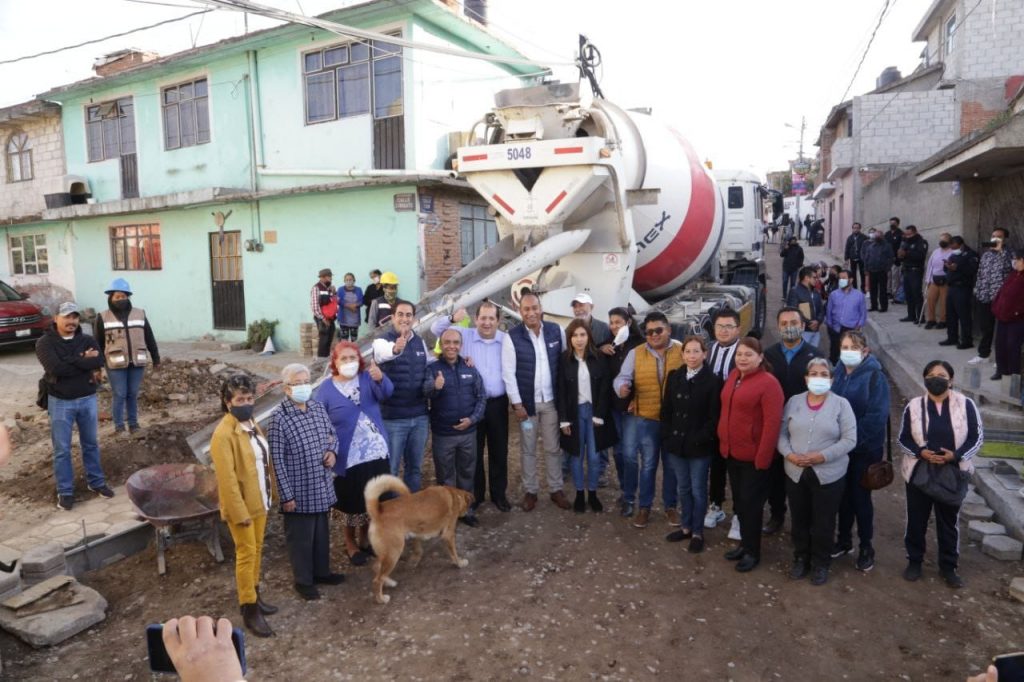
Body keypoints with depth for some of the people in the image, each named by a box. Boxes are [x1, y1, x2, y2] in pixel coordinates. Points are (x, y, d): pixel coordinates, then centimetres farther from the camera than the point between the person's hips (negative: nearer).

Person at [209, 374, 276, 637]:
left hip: (260, 501, 8)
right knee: (246, 554, 3)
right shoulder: (224, 434, -21)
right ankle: (250, 610, 14)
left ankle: (254, 595, 34)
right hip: (242, 505, -8)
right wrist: (240, 512, -21)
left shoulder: (252, 425, 5)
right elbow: (227, 479, -22)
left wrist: (270, 493, 12)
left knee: (257, 550, 19)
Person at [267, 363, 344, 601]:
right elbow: (277, 460, -16)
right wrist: (286, 495, -15)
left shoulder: (319, 408, 1)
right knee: (301, 537, 10)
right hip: (299, 492, -6)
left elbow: (332, 433, 17)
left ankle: (322, 572, 40)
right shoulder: (279, 418, -19)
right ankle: (303, 580, 29)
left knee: (322, 532, 21)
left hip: (322, 487, 6)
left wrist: (333, 451, -5)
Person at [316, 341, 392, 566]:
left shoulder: (368, 378, -2)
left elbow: (386, 393, -23)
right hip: (348, 458, -3)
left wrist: (380, 378, -45)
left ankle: (364, 539, 37)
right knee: (353, 504, 8)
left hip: (377, 453, 3)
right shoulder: (326, 389, -6)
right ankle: (350, 544, 31)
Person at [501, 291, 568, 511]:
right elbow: (508, 373, -10)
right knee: (528, 449, 11)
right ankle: (530, 491, 25)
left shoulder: (556, 331, -2)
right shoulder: (512, 337, -10)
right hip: (526, 402, -2)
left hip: (551, 400, 2)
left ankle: (556, 489, 25)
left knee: (553, 448, 11)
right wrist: (517, 404, -12)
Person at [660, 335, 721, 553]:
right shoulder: (674, 376, 5)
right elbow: (666, 409, 8)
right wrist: (668, 436, 1)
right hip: (676, 443, 4)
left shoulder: (713, 381, -9)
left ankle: (697, 532, 21)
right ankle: (686, 526, 31)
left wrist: (700, 440, -14)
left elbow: (714, 416, -11)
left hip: (700, 446, -4)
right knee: (683, 488, 16)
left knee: (698, 490, 7)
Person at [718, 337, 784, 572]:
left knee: (750, 503, 5)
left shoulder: (768, 383, -17)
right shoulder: (733, 376, 7)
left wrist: (762, 457, -20)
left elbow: (772, 423, -20)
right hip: (732, 452, 7)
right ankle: (745, 542, 34)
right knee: (739, 501, 17)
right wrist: (723, 442, 10)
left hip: (754, 456, -7)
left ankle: (752, 551, 20)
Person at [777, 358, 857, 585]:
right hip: (795, 473, 3)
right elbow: (781, 433, 4)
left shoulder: (841, 404, -4)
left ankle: (821, 563, 27)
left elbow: (849, 439, -9)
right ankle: (800, 559, 33)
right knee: (799, 519, 14)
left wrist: (822, 456, -19)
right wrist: (789, 454, -13)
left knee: (824, 522, 8)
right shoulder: (794, 402, 4)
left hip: (828, 475, -2)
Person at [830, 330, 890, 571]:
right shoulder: (838, 374, 3)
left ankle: (866, 547, 20)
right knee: (843, 494, 14)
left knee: (860, 496, 4)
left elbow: (877, 416, -19)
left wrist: (855, 439, -19)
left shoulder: (875, 377, -13)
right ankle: (844, 539, 30)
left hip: (866, 448, -4)